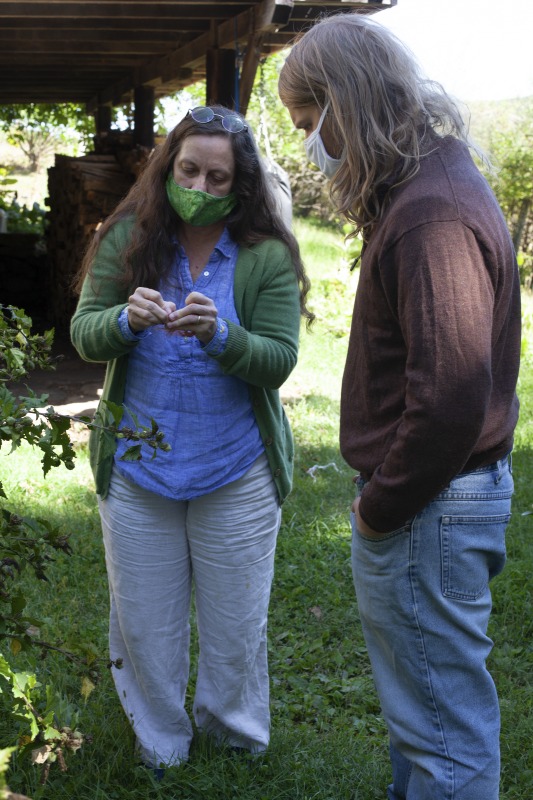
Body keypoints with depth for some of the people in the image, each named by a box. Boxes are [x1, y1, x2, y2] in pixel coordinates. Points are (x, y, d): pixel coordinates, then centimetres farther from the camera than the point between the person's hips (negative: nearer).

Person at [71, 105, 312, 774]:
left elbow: (279, 360, -11)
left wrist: (220, 335, -31)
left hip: (237, 472, -1)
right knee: (144, 621, 13)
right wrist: (126, 319, -27)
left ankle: (233, 732, 40)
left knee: (235, 620, 13)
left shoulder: (268, 255, -7)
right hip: (136, 469, 1)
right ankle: (159, 744, 36)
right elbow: (83, 335, -5)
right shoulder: (127, 238, -2)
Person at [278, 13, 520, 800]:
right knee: (425, 697, 25)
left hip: (426, 506, -10)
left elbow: (451, 396, -28)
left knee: (442, 726, 6)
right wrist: (383, 493, 10)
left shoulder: (432, 214, -23)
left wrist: (380, 508, -14)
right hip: (429, 494, 10)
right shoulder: (428, 185, 9)